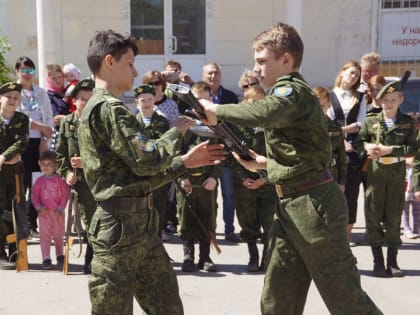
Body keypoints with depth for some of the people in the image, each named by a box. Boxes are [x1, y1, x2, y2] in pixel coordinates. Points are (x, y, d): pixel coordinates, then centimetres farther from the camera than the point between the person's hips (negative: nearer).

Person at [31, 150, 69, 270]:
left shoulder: (60, 179, -5)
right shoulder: (40, 180, 0)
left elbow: (65, 194, -5)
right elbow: (34, 195, 1)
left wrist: (61, 209, -11)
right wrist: (39, 208, -12)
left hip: (58, 213, -1)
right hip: (44, 213, 1)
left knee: (58, 235, 12)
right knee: (44, 236, -2)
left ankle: (60, 257, 29)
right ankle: (46, 259, 0)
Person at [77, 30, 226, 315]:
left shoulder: (100, 108, 20)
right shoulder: (110, 108, -12)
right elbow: (146, 160, -18)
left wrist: (186, 161, 14)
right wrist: (177, 132, -2)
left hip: (139, 222, 10)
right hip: (121, 224, -10)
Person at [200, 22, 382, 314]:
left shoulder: (293, 90, -11)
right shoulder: (292, 93, 19)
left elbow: (265, 113, -36)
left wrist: (216, 110, -23)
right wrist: (262, 162, 13)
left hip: (313, 203, -10)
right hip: (292, 205, 10)